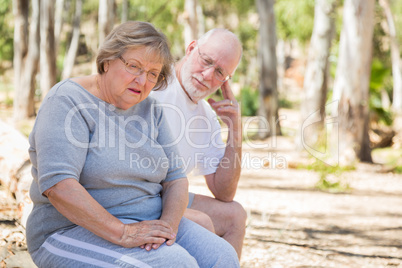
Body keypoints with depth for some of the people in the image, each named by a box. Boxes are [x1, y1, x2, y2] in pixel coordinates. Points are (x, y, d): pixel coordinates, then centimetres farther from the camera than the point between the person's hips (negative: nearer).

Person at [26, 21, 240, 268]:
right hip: (76, 232, -7)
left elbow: (175, 178, 8)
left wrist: (168, 224, -14)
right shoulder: (69, 101, -12)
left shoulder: (150, 109, 10)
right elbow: (57, 184, -24)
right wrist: (122, 233, -27)